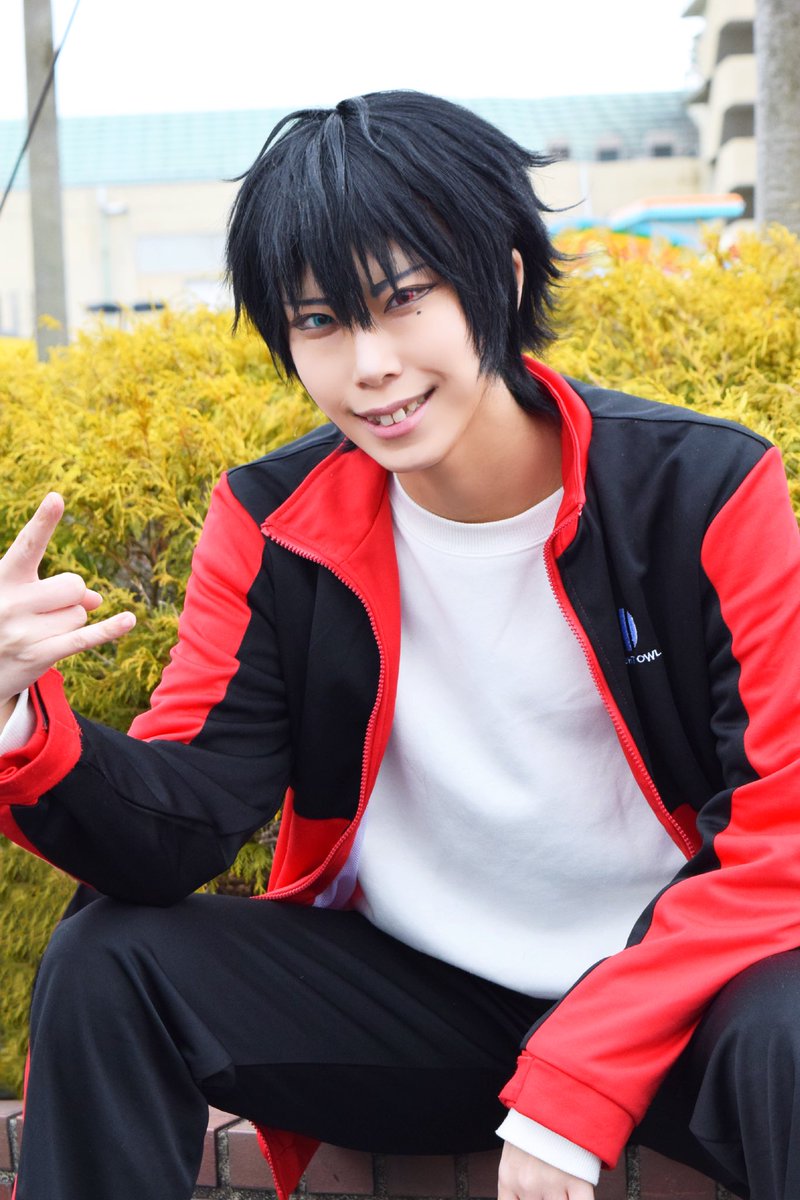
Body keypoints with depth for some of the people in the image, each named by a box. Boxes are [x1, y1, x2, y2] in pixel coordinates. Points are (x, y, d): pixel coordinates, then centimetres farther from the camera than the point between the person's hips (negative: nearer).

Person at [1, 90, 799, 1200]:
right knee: (105, 966, -15)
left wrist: (576, 1080, -22)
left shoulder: (706, 492, -13)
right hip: (412, 1000, 4)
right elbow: (176, 836, -10)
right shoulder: (273, 530, -4)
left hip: (674, 994, -3)